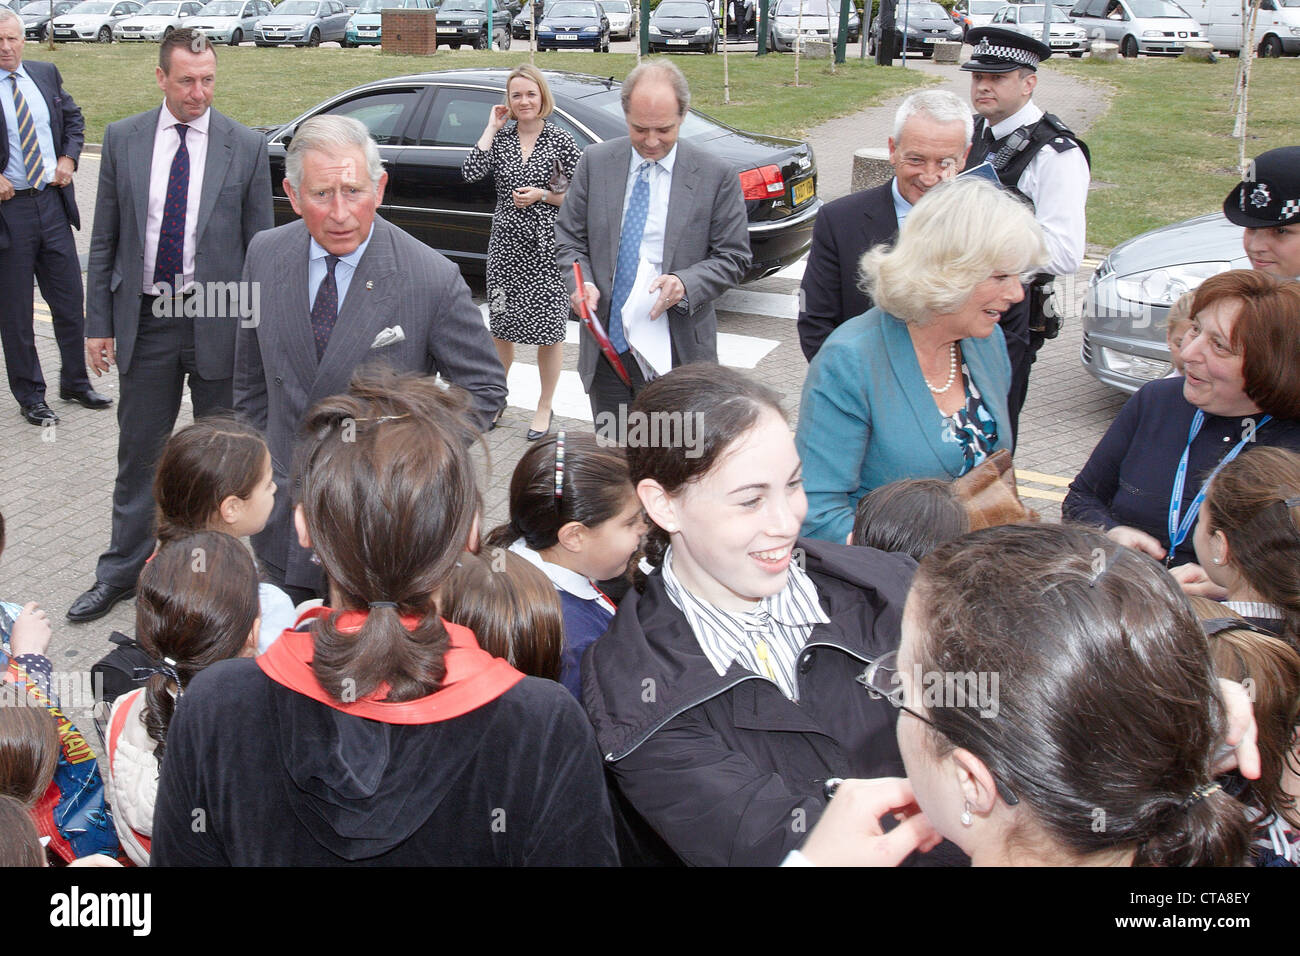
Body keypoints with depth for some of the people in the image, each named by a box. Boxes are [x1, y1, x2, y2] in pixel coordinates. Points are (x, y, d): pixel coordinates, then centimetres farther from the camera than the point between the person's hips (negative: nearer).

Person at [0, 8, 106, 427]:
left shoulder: (46, 74, 6)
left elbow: (73, 118, 20)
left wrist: (68, 158, 4)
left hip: (53, 201, 4)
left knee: (70, 300, 12)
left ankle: (75, 382, 28)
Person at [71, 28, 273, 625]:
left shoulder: (246, 146, -3)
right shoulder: (122, 139, 2)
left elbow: (259, 245, 0)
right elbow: (104, 240, 6)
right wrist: (98, 323, 2)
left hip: (218, 322, -1)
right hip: (145, 322, 2)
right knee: (138, 453, 11)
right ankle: (122, 571, 25)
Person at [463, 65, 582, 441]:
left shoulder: (560, 141, -3)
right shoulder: (500, 138, 5)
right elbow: (471, 172, -11)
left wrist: (542, 195, -14)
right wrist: (492, 127, -7)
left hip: (546, 248, -3)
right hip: (505, 244, 3)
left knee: (549, 331, 4)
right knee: (501, 325, 13)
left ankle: (544, 407, 19)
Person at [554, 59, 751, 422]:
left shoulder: (716, 175, -3)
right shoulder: (595, 162, 4)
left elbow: (733, 257, -1)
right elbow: (569, 238, 9)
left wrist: (685, 284, -19)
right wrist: (580, 282, -12)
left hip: (677, 351, -2)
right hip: (607, 344, 2)